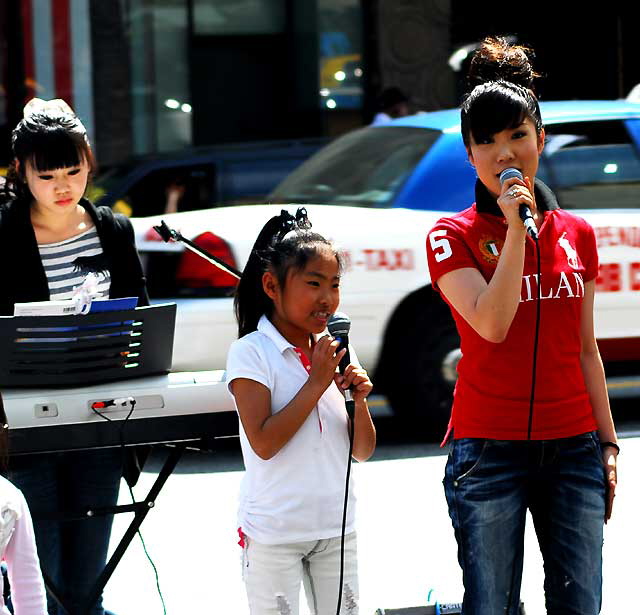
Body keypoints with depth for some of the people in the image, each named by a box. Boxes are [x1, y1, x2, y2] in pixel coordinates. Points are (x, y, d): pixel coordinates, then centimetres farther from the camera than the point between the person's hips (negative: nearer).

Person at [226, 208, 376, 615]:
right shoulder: (251, 353, -10)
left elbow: (363, 452, 9)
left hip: (336, 528, 5)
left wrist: (360, 400, -10)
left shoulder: (333, 352, 6)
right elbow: (264, 443, -20)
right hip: (274, 532, -5)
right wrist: (317, 383, -17)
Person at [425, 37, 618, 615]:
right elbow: (492, 325, -17)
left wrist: (607, 443, 11)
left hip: (573, 450, 4)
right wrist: (516, 229, -17)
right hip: (491, 451, -3)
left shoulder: (576, 234, 9)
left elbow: (586, 349, 14)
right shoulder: (453, 237, -2)